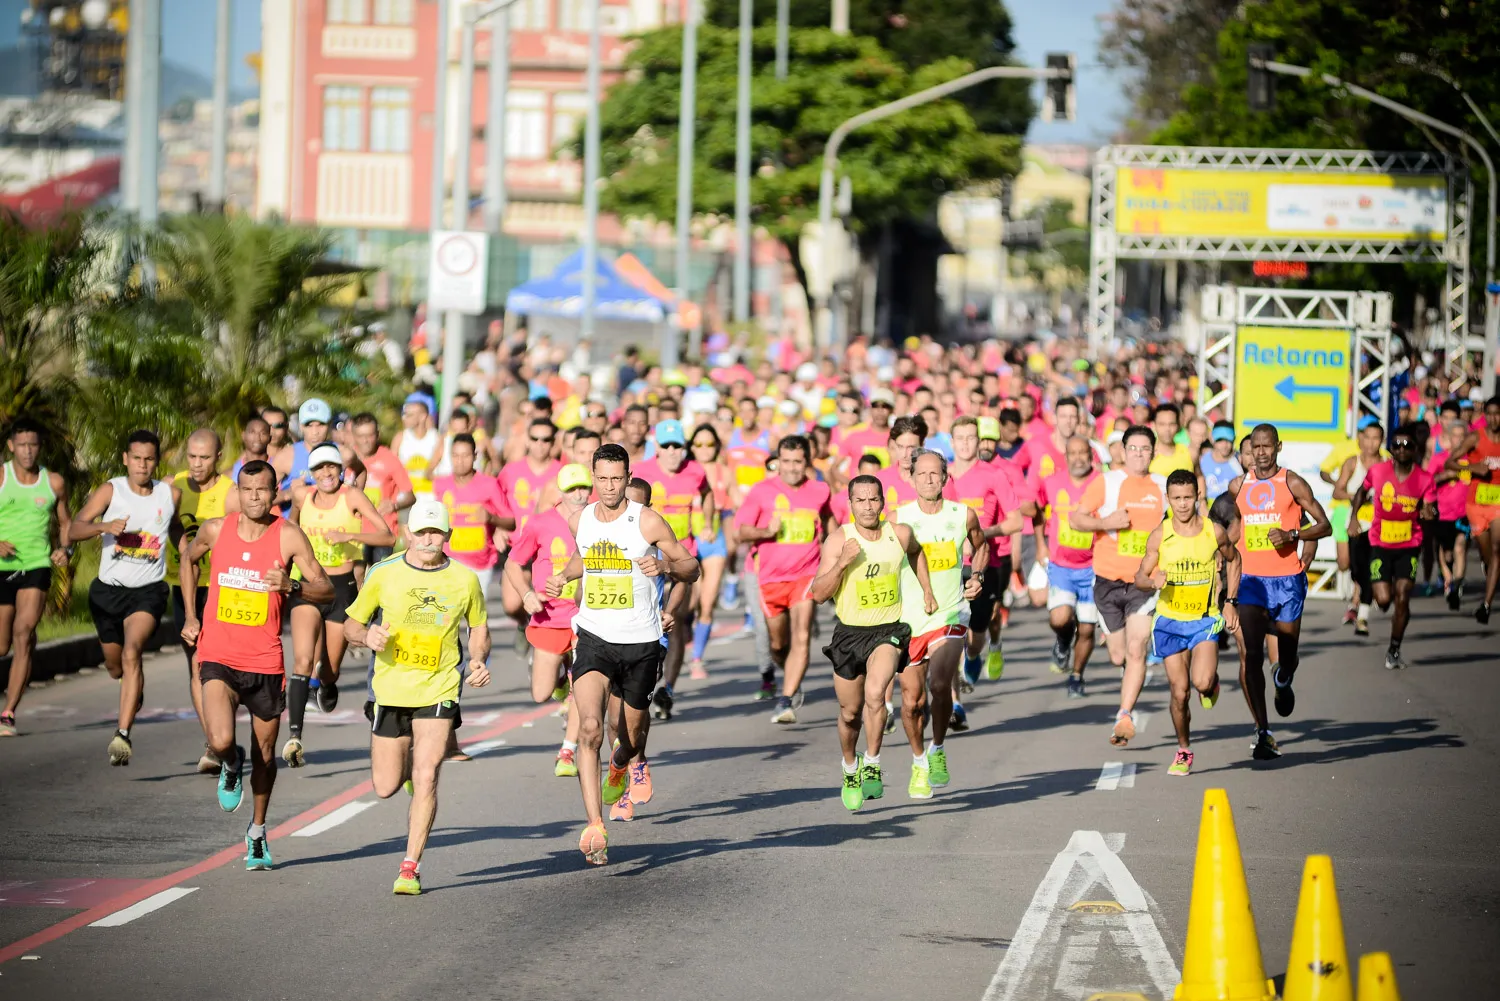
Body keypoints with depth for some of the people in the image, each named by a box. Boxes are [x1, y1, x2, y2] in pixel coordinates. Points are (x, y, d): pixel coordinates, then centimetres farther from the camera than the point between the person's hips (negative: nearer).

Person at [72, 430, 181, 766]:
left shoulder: (171, 494, 1)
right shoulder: (111, 491, -5)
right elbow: (74, 530, -15)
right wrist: (104, 526, -31)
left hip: (148, 591, -2)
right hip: (108, 589, 2)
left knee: (131, 654, -25)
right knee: (115, 667, 16)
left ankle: (123, 734, -30)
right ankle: (135, 691, 54)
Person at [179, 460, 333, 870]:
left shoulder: (288, 536, -8)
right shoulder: (215, 529, -3)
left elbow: (327, 590, -9)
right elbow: (189, 559, 20)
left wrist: (291, 586, -29)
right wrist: (190, 615, 12)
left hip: (265, 661, 0)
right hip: (219, 656, 0)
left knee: (264, 754, 12)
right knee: (221, 742, -22)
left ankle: (258, 832, 35)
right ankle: (231, 766, 17)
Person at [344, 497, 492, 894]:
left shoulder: (465, 579, -3)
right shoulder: (383, 574, -4)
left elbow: (479, 627, 13)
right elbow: (351, 624, 5)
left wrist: (478, 661, -6)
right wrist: (367, 636, -18)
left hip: (439, 692, -1)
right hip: (390, 690, 1)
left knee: (426, 779, -14)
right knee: (386, 787, 7)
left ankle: (411, 866, -3)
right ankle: (409, 764, 44)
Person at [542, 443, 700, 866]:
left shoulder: (648, 521, -7)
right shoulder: (578, 520, 5)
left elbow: (691, 567, -2)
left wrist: (665, 566, -23)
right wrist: (562, 577, 8)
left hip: (640, 642, -1)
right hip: (594, 638, 1)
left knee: (630, 736, 14)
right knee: (590, 729, -19)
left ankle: (619, 765, 53)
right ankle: (595, 826, -22)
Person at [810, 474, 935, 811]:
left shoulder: (900, 534, -5)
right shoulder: (838, 539, -12)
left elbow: (916, 552, 21)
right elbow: (819, 593, -16)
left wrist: (927, 591, 17)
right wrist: (841, 564, -29)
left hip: (888, 631, 0)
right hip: (849, 632, 0)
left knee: (875, 694, -26)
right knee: (850, 712, 11)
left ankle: (872, 767, -11)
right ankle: (850, 770, 38)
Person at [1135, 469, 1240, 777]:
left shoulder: (1214, 532, -7)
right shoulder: (1159, 536, -7)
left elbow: (1233, 559, 13)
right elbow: (1140, 577, 1)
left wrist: (1230, 602, 8)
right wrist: (1153, 581, -23)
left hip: (1205, 620, -1)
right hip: (1170, 621, 1)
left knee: (1201, 682, -22)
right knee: (1179, 692, -1)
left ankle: (1212, 683, 17)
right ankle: (1183, 751, 21)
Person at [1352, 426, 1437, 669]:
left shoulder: (1425, 479, -7)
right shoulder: (1377, 472, -5)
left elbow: (1432, 509, -8)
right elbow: (1362, 491, 14)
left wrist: (1429, 512, -30)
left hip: (1409, 546, 0)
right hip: (1380, 544, 0)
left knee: (1402, 599, -8)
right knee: (1384, 599, -7)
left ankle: (1394, 650, 9)